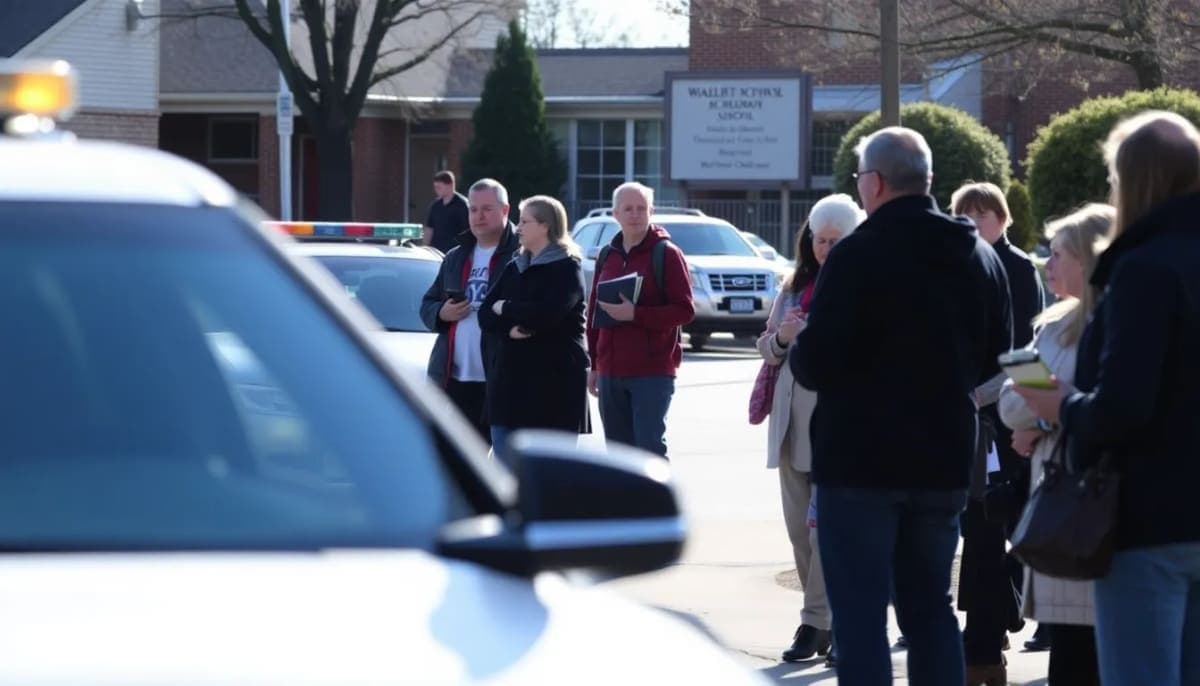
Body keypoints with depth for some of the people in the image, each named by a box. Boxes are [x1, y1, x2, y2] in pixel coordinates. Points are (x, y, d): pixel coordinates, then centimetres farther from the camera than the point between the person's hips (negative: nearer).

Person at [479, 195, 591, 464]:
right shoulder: (514, 268, 17)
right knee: (506, 470, 6)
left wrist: (506, 309, -4)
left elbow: (547, 314, -19)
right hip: (509, 380, 6)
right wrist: (510, 329, -12)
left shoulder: (566, 269, -3)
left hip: (554, 385, -6)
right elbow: (486, 315, 8)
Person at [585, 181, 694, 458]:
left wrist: (636, 314, -19)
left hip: (652, 372, -6)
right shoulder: (607, 257, 15)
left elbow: (685, 310, -10)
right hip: (610, 371, 6)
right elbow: (593, 313, 20)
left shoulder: (667, 254, -4)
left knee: (650, 447, -10)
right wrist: (593, 365, 15)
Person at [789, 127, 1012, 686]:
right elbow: (993, 359, 15)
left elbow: (815, 363, -18)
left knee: (860, 616, -3)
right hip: (945, 460, 6)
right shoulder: (981, 258, 7)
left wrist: (797, 350, 3)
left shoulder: (858, 256, -15)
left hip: (860, 459, -6)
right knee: (931, 608, 14)